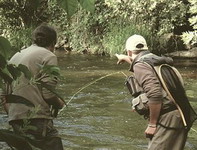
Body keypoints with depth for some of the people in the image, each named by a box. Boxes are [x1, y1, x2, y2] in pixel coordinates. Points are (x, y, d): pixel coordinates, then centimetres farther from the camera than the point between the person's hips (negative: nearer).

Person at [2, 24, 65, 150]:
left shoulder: (15, 57, 20)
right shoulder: (48, 56, -3)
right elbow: (48, 94, -12)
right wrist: (60, 104, 7)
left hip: (15, 120, 8)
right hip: (36, 119, -8)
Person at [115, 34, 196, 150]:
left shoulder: (140, 65, -9)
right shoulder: (155, 60, 19)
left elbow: (155, 94, -23)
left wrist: (152, 124, -16)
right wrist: (127, 59, 58)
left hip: (168, 119, -10)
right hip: (179, 116, 10)